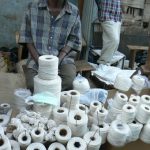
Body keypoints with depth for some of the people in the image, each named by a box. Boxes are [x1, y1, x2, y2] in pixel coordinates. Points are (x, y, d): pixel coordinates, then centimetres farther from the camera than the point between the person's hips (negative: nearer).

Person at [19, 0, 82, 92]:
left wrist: (58, 60, -14)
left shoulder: (74, 12, -1)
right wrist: (39, 60, -12)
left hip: (63, 57, 0)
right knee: (32, 85, -24)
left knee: (69, 82, -27)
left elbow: (73, 40, 0)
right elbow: (26, 37, 2)